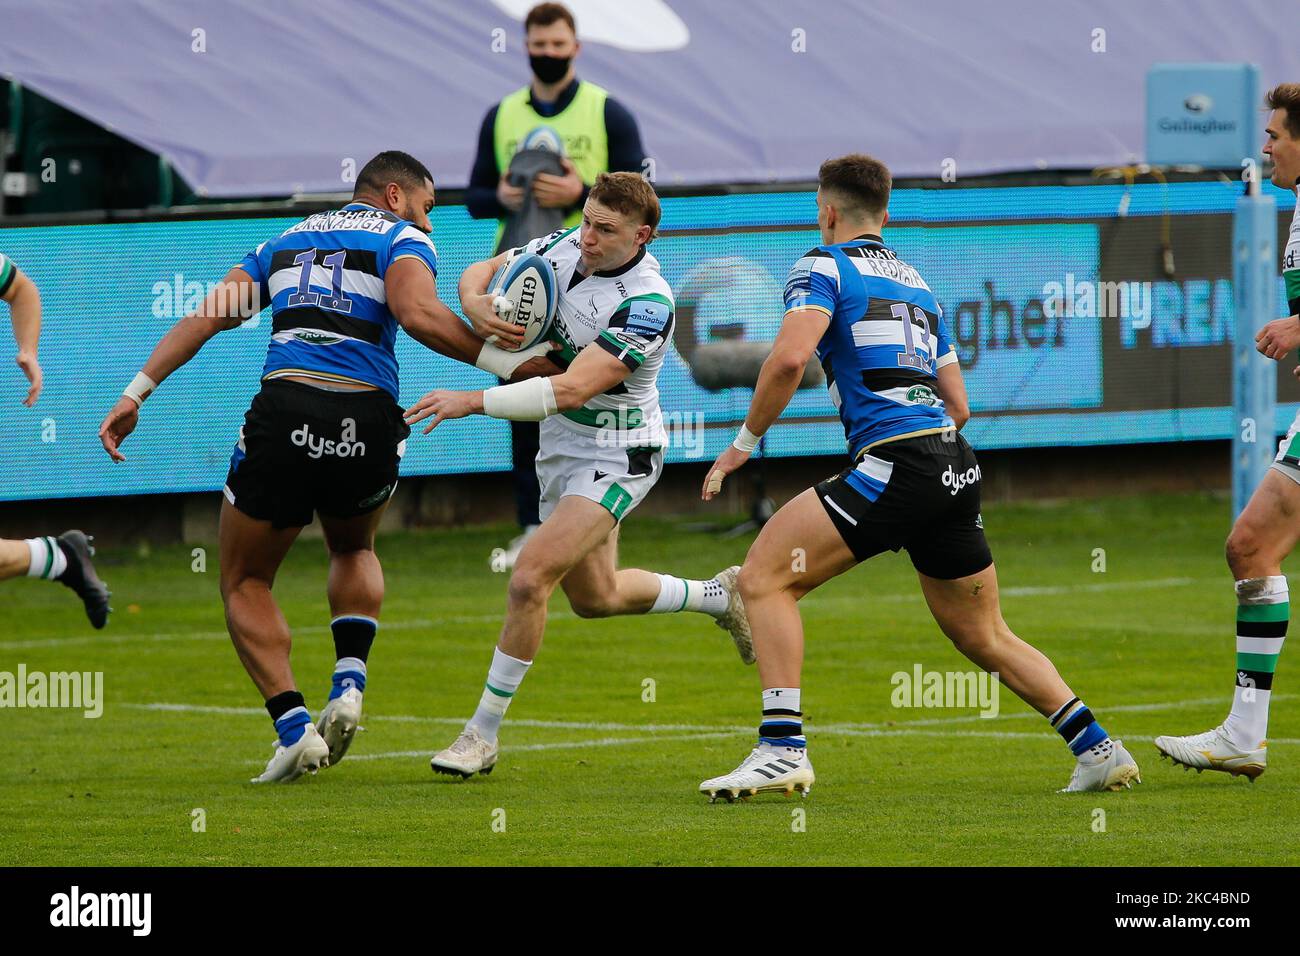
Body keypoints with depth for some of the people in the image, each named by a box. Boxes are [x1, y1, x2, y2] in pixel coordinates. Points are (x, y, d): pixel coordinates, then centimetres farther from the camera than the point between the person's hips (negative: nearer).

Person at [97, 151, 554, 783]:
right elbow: (418, 315, -10)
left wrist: (137, 393, 15)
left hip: (283, 413, 1)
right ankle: (349, 684, 9)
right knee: (354, 550, 31)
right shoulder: (402, 238, 11)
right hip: (369, 422, -1)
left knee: (245, 583, 17)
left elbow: (208, 315, 16)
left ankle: (294, 726, 0)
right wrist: (507, 363, -7)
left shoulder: (288, 239, 24)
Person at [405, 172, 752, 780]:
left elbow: (570, 390, -36)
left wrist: (474, 402, -39)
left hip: (616, 458, -9)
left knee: (530, 578, -22)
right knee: (595, 597, 22)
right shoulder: (566, 248, -7)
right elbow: (480, 273, 4)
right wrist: (477, 303, -21)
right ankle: (720, 597, 46)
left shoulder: (647, 305, -28)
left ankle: (482, 734, -11)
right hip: (561, 449, 9)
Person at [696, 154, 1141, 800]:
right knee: (984, 636, 20)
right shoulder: (916, 283, 26)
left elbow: (790, 358, -14)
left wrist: (746, 442, -4)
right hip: (957, 468, 8)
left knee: (764, 577, -4)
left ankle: (782, 748, -16)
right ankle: (1099, 751, 15)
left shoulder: (824, 266, 3)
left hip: (895, 459, -8)